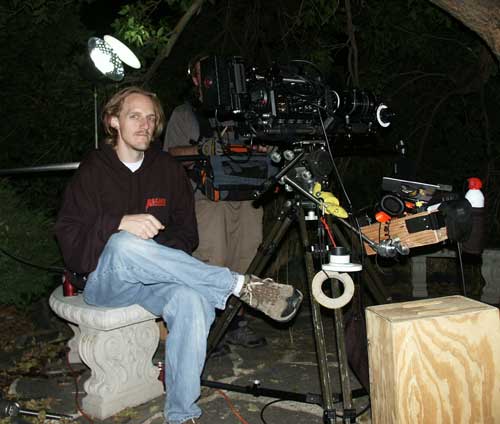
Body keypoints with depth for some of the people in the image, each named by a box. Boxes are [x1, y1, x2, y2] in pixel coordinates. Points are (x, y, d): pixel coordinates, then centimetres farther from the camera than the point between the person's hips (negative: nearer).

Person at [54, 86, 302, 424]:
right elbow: (68, 234, -7)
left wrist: (161, 259, -10)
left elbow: (187, 233, 11)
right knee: (125, 245, -38)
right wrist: (120, 223, -25)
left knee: (192, 301, -33)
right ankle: (243, 286, -32)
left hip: (153, 279, 2)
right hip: (106, 280, -2)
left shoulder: (168, 168, 10)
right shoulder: (94, 170, 2)